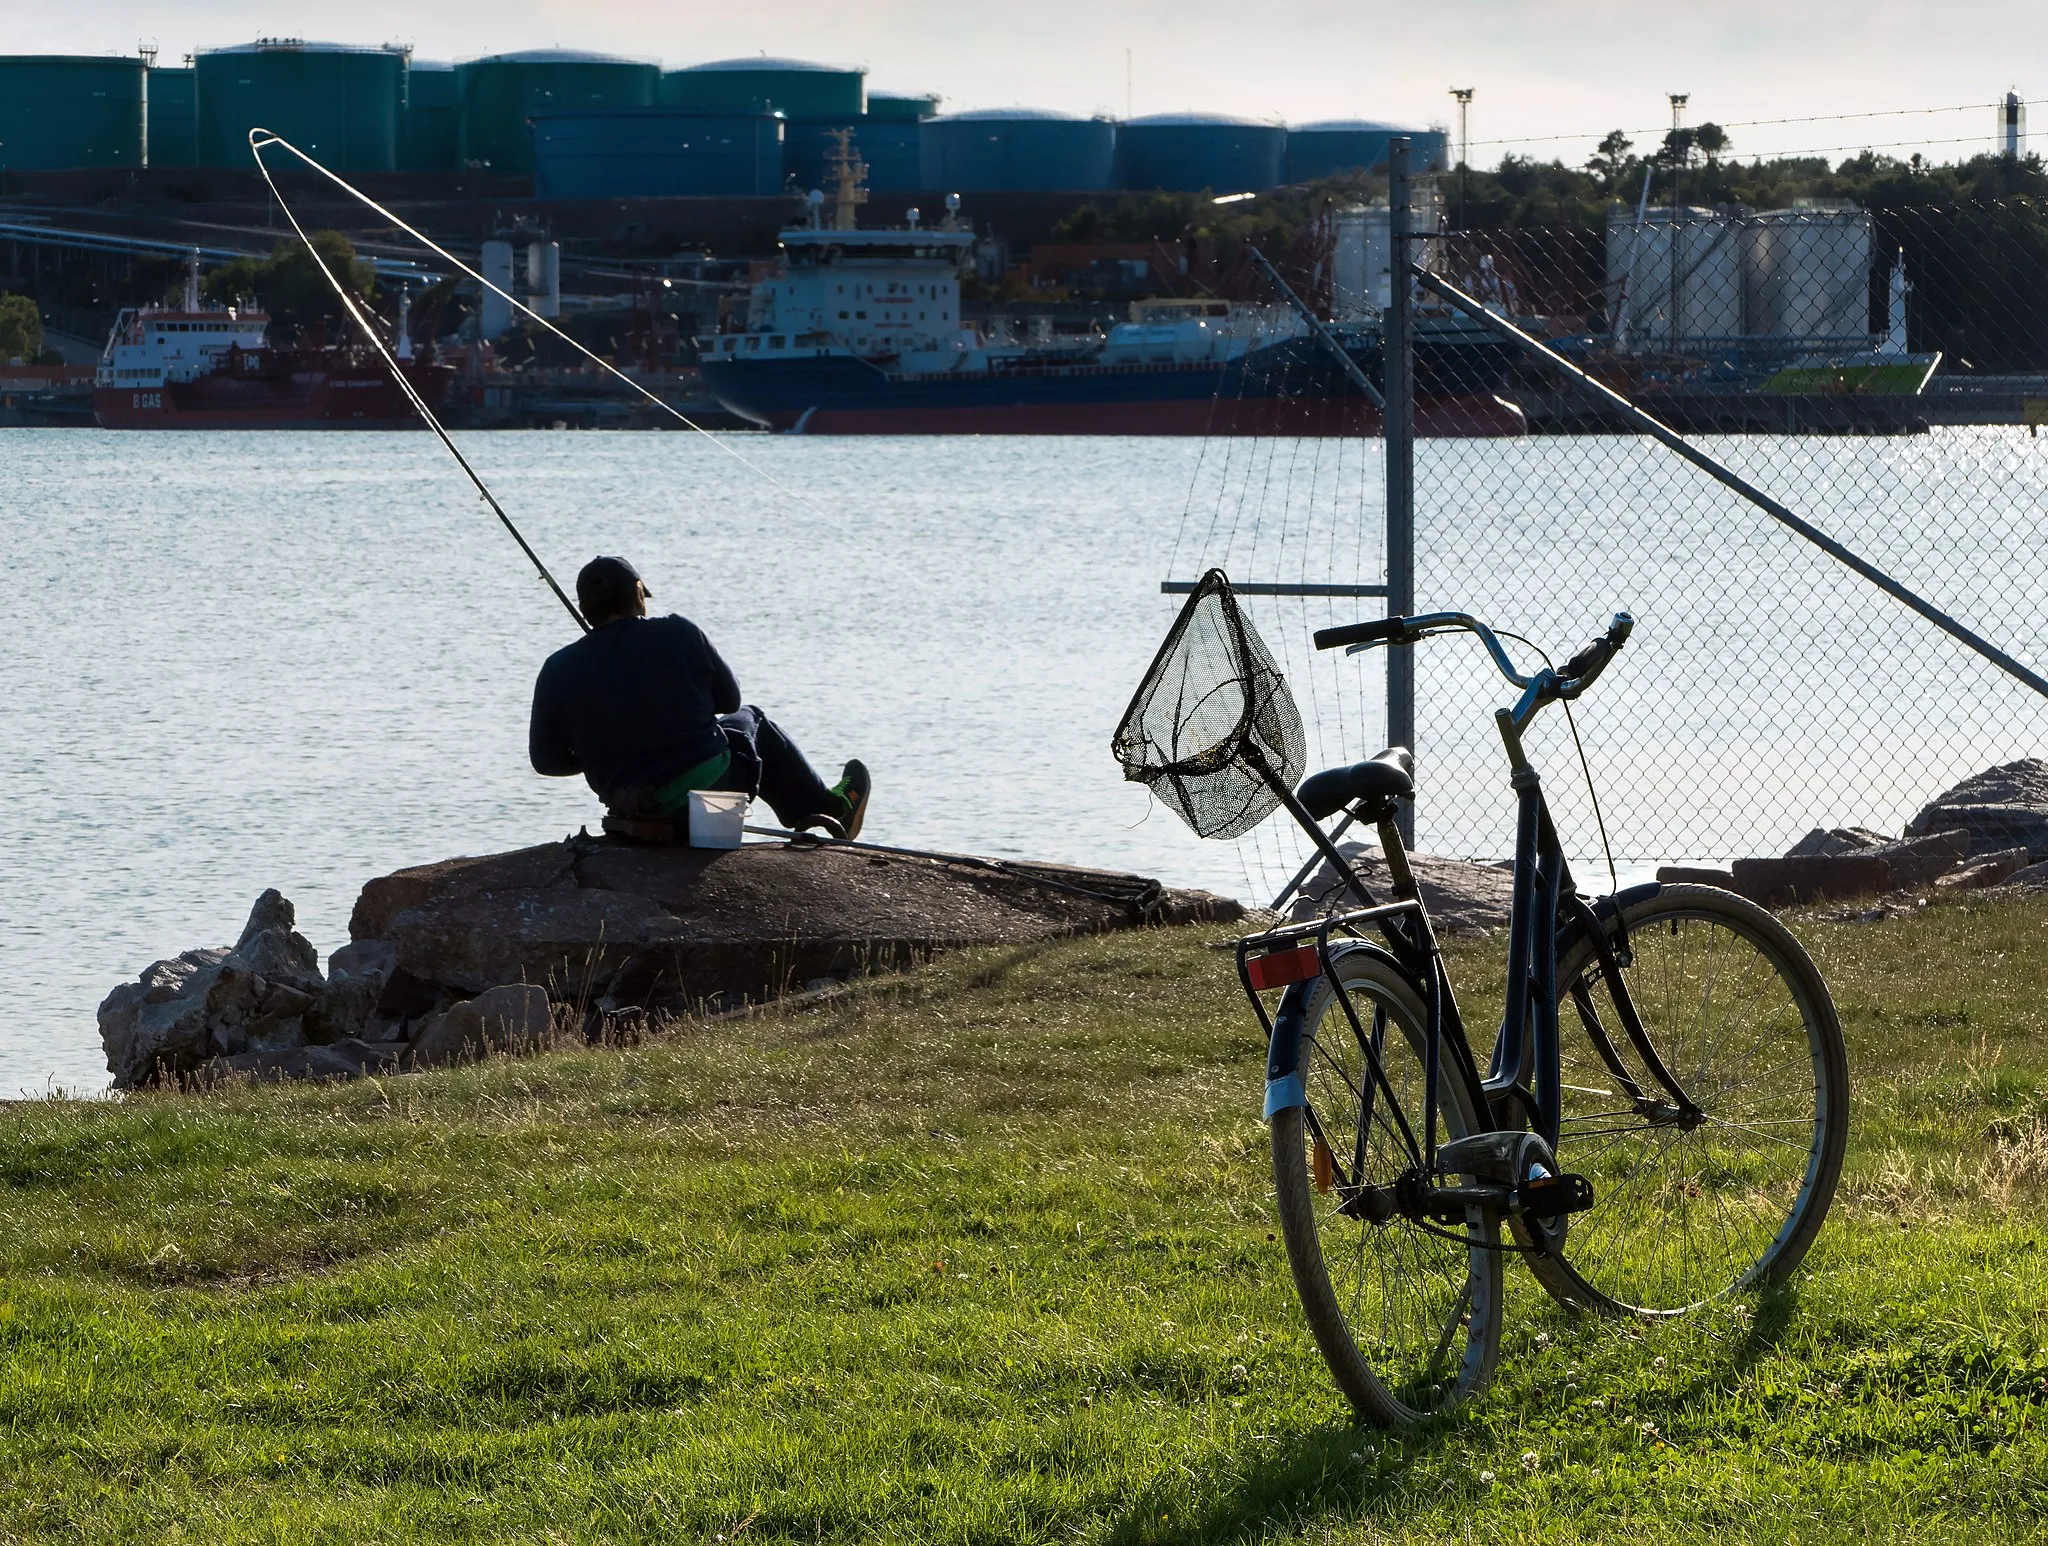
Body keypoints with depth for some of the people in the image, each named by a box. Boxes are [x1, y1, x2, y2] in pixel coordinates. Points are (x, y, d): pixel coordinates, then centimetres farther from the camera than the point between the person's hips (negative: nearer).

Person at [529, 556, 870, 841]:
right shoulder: (678, 634, -12)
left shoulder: (558, 671, -7)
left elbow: (546, 761, 1)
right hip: (709, 783, -3)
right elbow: (729, 700, 2)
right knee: (750, 721, 31)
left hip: (624, 800, 3)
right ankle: (833, 811, 48)